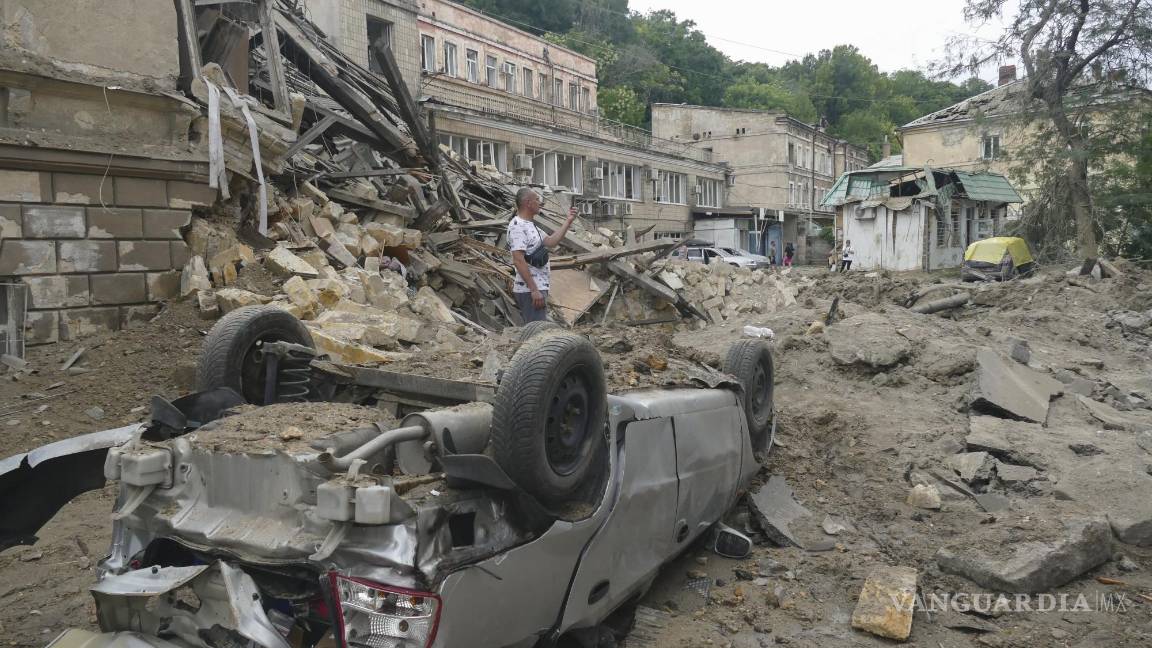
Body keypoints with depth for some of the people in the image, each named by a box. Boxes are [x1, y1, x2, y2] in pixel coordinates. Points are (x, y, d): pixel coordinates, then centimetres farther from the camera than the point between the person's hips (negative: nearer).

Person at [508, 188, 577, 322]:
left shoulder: (530, 225, 18)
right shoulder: (517, 226, -15)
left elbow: (551, 242, 19)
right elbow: (519, 261, -22)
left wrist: (568, 221, 14)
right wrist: (534, 290, -25)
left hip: (538, 288, 11)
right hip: (530, 290, -11)